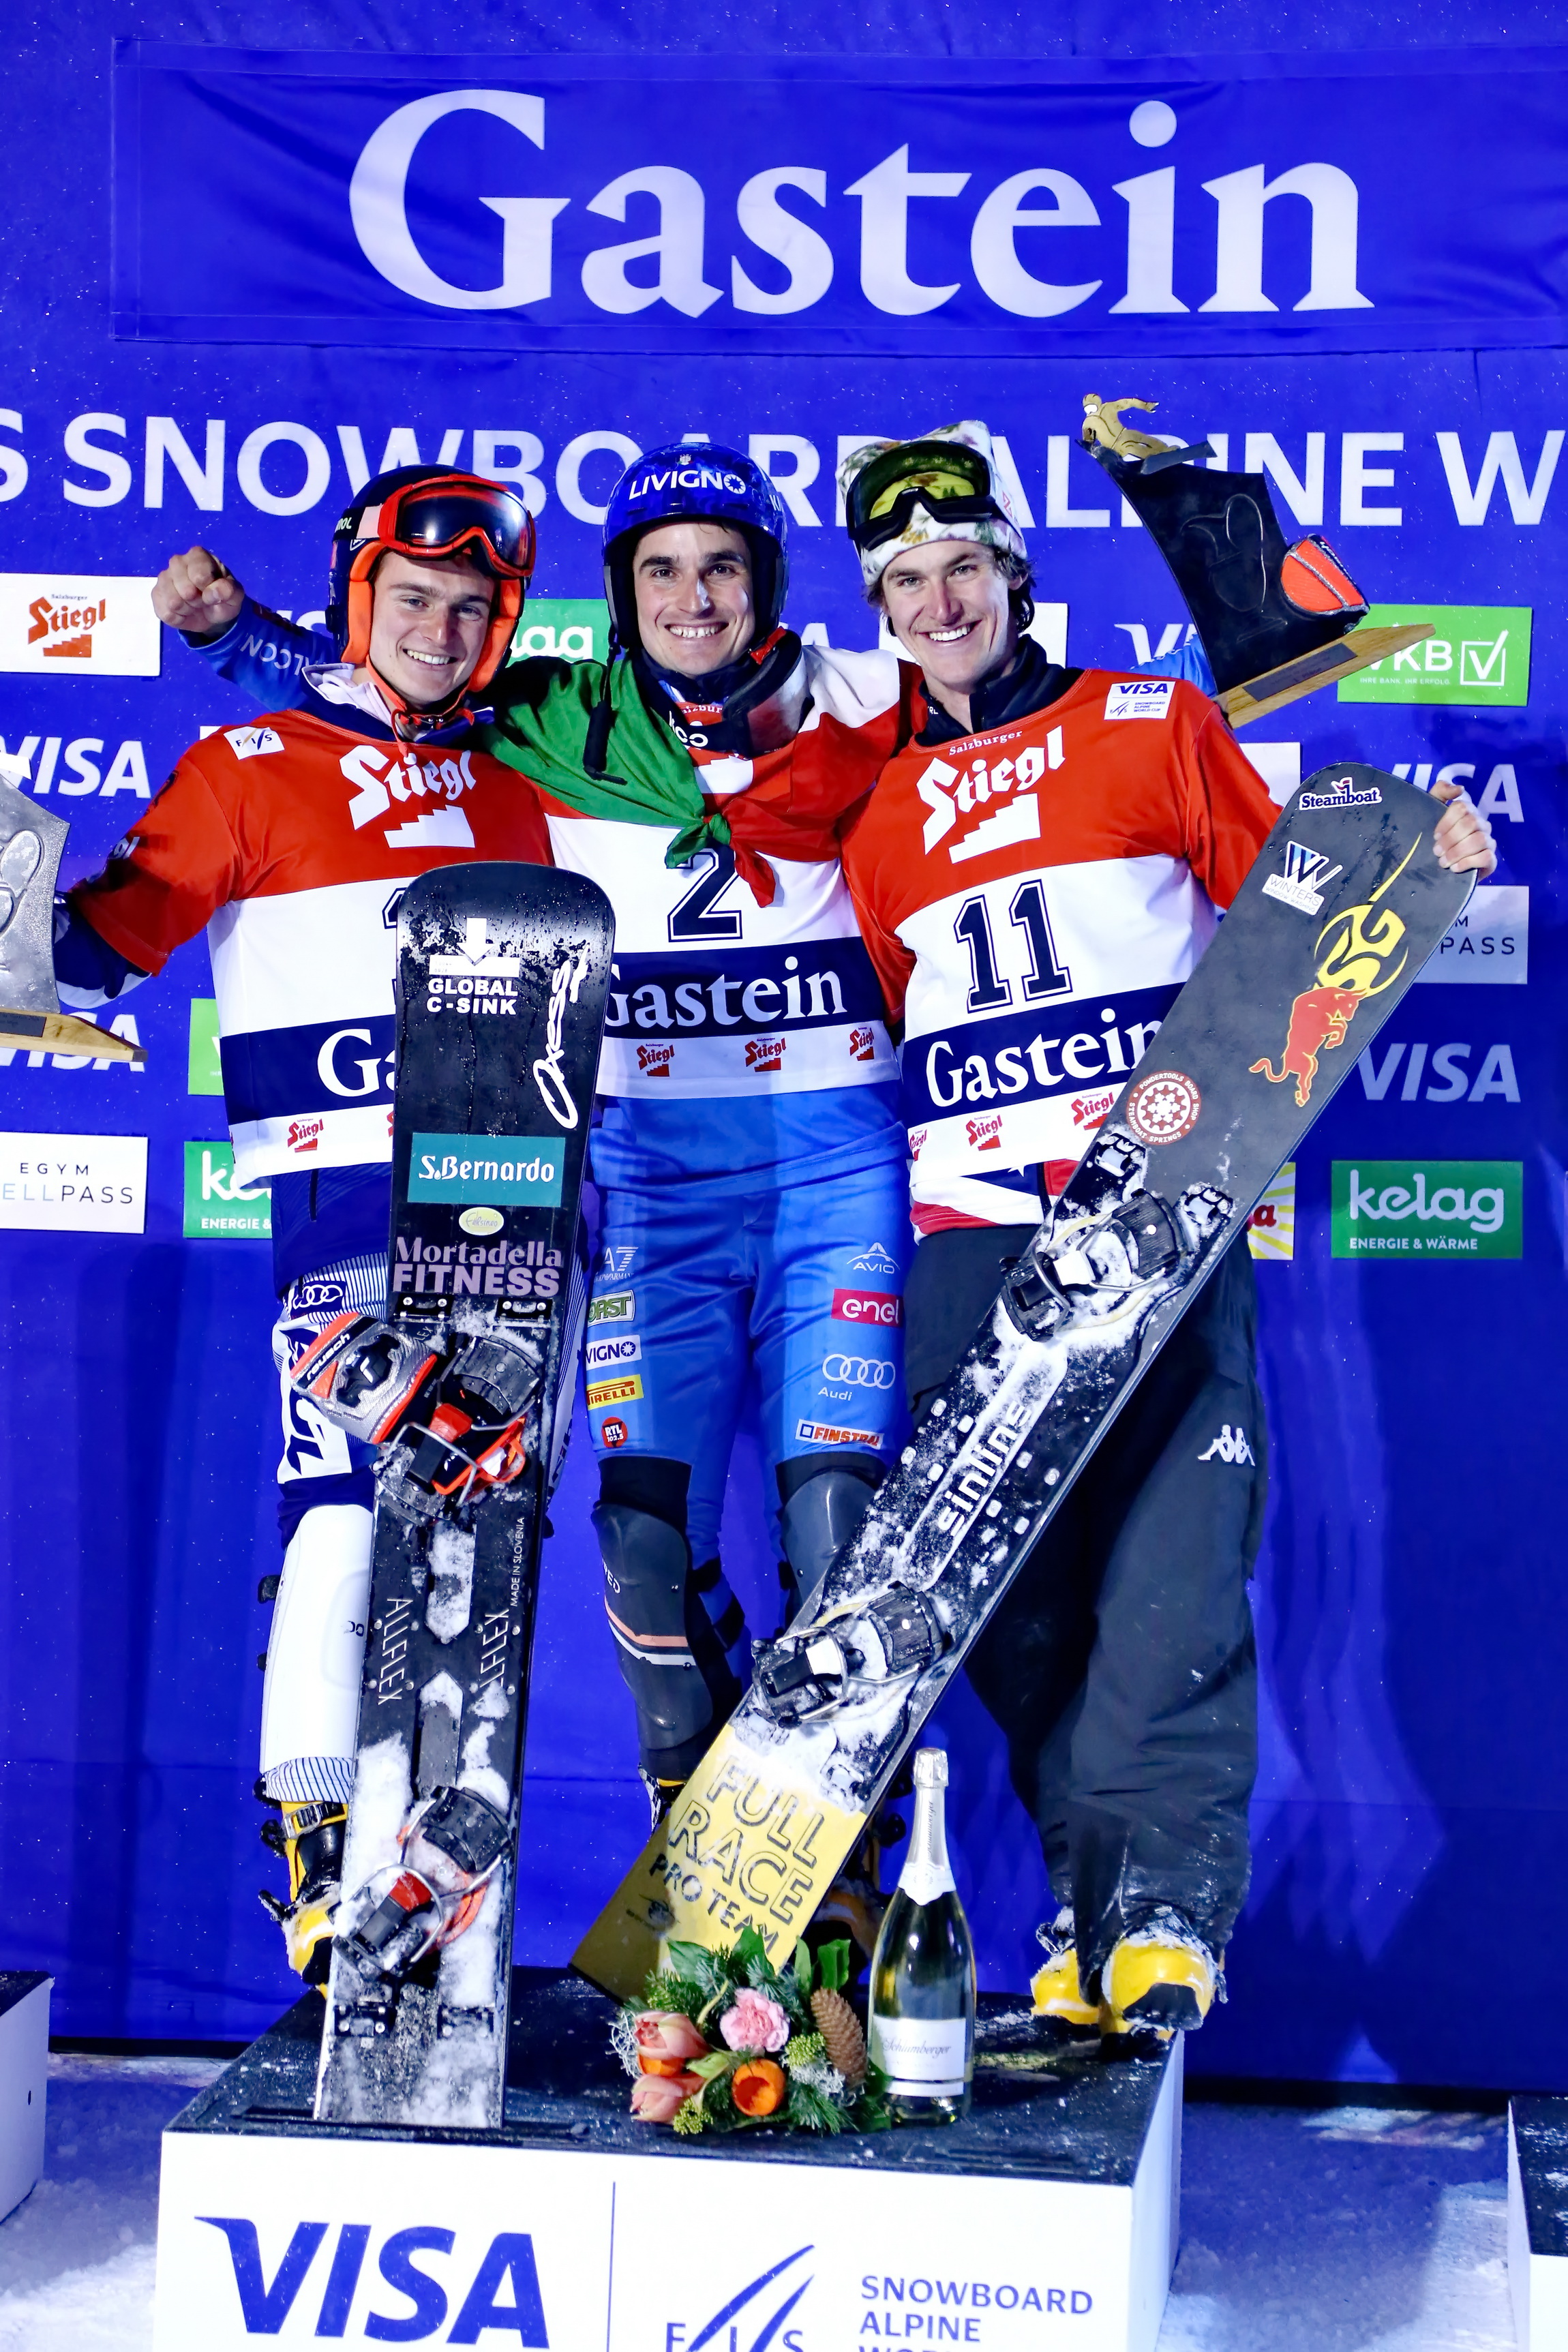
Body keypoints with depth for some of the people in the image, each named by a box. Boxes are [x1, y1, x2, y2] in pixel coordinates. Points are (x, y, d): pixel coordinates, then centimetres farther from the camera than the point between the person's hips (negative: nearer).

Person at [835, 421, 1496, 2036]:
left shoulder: (1152, 728, 11)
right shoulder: (878, 812, 20)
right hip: (971, 1225, 3)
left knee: (1173, 1533, -15)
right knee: (999, 1564, -3)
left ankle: (1168, 1899, -15)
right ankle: (1089, 1893, 5)